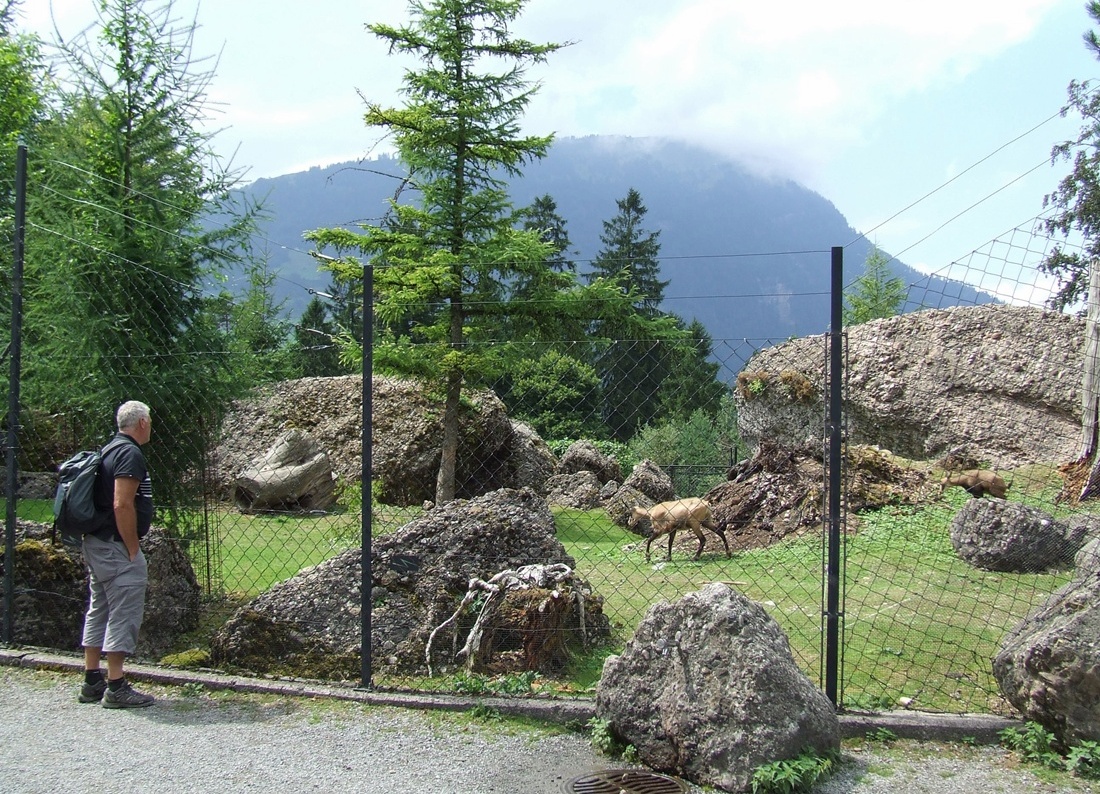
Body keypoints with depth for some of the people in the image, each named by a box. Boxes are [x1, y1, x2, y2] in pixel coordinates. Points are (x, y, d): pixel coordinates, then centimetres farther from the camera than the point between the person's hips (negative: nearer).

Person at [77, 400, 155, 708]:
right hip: (116, 546, -10)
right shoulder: (130, 454, -15)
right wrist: (133, 549, -17)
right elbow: (122, 504, -23)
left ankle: (92, 682, 21)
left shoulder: (110, 450, 15)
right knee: (124, 613, -6)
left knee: (99, 609, 14)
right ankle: (116, 687, -3)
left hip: (96, 544, 11)